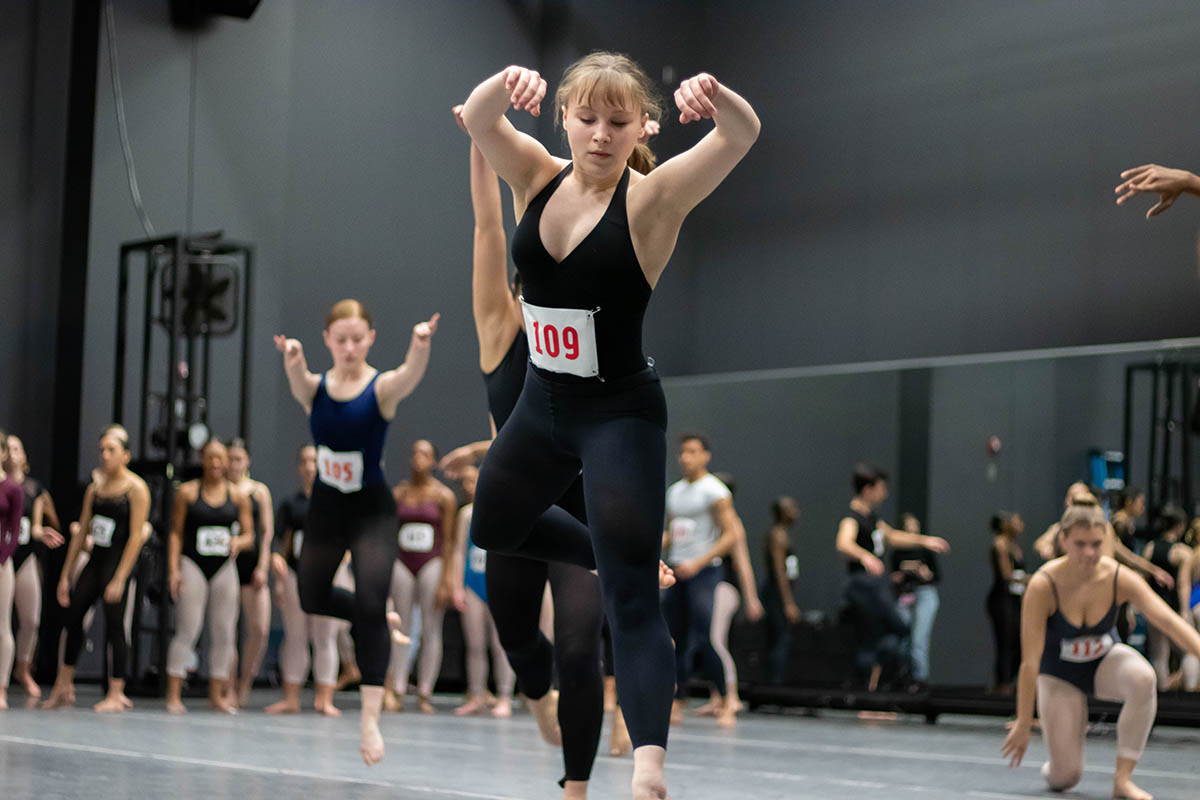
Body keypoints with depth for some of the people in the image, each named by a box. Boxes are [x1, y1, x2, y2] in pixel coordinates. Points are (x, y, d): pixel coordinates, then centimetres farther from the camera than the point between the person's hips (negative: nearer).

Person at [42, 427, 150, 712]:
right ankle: (63, 687, 15)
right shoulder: (95, 488, 12)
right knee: (73, 614, 4)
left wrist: (119, 579, -18)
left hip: (118, 561, -7)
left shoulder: (136, 489, -7)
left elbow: (136, 536, -12)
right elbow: (81, 531, 15)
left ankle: (116, 694, 1)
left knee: (114, 623, -6)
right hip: (95, 560, 7)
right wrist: (66, 575, 12)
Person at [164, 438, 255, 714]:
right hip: (193, 567, -3)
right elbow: (176, 533, 1)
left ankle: (217, 695, 10)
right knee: (187, 631, -7)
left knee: (224, 633, 3)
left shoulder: (238, 495, 7)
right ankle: (174, 696, -4)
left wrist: (238, 542, -14)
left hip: (224, 568, 3)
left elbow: (249, 536, 9)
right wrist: (173, 569, -7)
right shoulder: (188, 492, 2)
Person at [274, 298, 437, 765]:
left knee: (370, 605, -16)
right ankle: (379, 619, 45)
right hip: (325, 507, 4)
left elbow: (410, 375, -37)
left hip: (372, 510, -4)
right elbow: (298, 378, -31)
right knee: (311, 599, 17)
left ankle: (371, 719, -13)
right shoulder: (314, 388, -7)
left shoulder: (382, 388, -13)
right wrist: (292, 359, -57)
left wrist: (421, 345, -61)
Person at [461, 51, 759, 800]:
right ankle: (623, 553, 47)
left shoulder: (653, 198, -16)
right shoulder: (538, 176, -1)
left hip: (621, 413, -6)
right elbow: (478, 118, -16)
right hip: (542, 402, 7)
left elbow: (744, 136, -30)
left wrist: (717, 100, -53)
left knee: (632, 593, -13)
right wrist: (509, 84, -39)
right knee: (490, 529, 28)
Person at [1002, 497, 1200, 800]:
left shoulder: (1120, 579, -22)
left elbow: (1168, 620, -32)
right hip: (1059, 674, -2)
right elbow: (1030, 661, -26)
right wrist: (1023, 724, -23)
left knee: (1143, 677, -35)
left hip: (1106, 661, 2)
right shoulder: (1043, 586, -29)